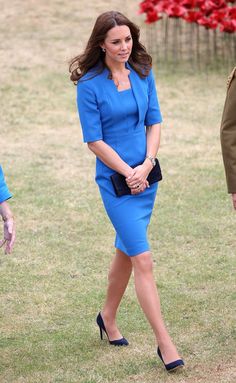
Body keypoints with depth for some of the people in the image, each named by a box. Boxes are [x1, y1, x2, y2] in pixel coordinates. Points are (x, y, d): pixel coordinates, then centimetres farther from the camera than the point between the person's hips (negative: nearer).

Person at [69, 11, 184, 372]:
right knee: (143, 260, -9)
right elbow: (95, 141, -10)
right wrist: (128, 173, -12)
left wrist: (146, 165, -8)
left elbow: (155, 122, 6)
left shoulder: (143, 74, 3)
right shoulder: (89, 85, -11)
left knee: (126, 253, 18)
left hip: (145, 176, 6)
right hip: (115, 180, -5)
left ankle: (108, 317, 39)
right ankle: (165, 343, -7)